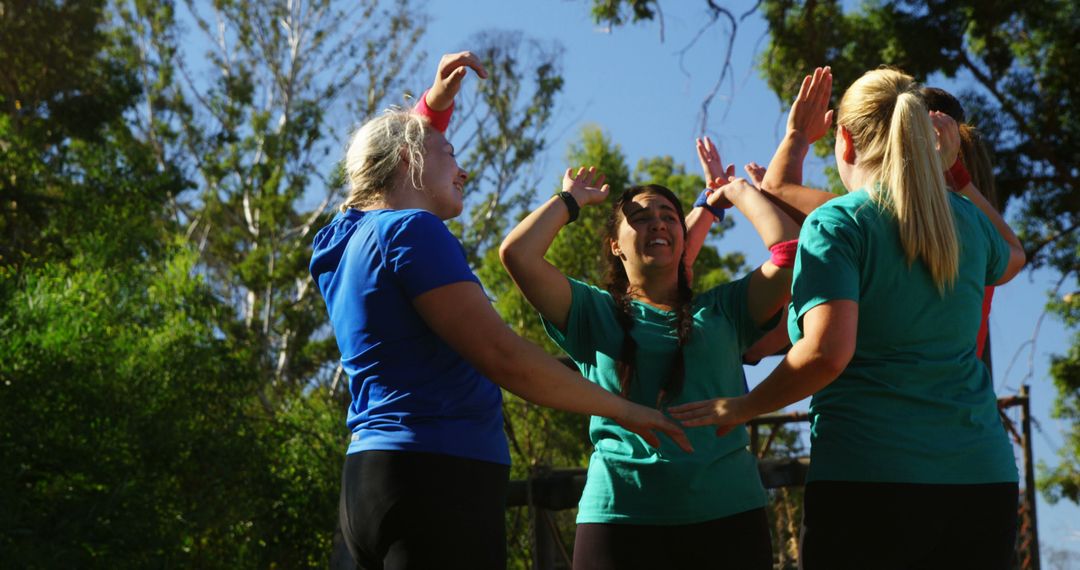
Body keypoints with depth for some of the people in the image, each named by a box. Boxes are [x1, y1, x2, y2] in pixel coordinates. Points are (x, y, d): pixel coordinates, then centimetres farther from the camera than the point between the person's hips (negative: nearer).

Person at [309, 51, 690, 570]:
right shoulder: (411, 231, -9)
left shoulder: (351, 237, 18)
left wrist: (435, 103, 33)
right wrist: (621, 409, -9)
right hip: (436, 482, -10)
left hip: (374, 482, 10)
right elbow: (502, 357, -17)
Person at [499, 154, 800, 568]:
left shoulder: (723, 311, 16)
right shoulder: (594, 313, 13)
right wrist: (571, 200, 15)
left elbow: (791, 252, 4)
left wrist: (737, 191, 17)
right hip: (620, 515, -1)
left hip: (727, 512, 2)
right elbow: (517, 253, 1)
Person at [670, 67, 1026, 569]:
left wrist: (742, 408, -5)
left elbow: (827, 352, -18)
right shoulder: (965, 220, 11)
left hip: (868, 477, -5)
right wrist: (953, 173, 38)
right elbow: (1012, 256, 36)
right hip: (983, 477, 5)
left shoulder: (836, 224, -6)